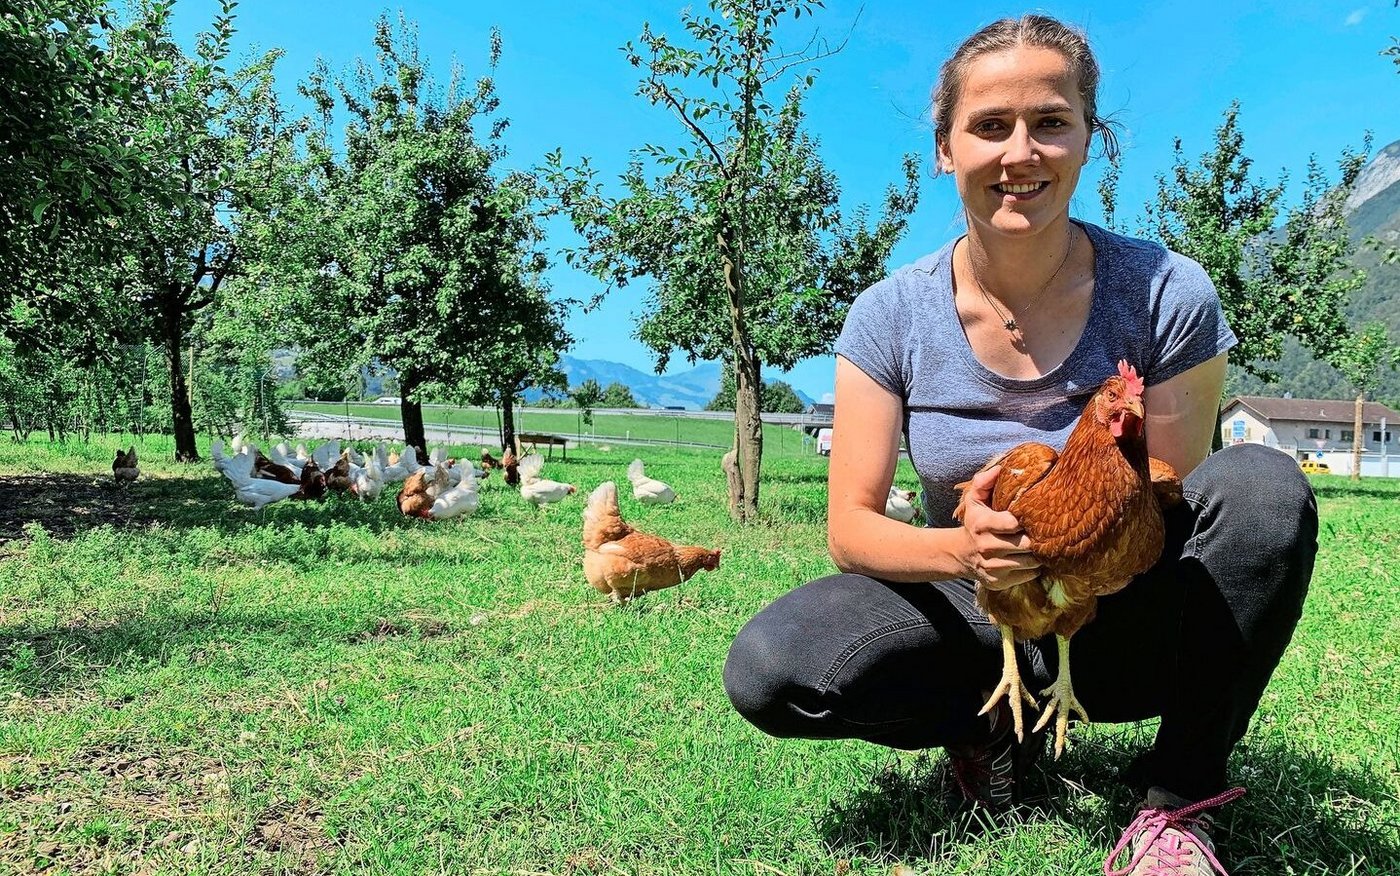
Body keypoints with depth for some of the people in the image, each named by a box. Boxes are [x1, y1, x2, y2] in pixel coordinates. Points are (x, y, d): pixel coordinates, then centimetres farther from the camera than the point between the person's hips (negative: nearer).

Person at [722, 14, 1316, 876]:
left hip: (1122, 618, 0)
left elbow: (1176, 506, -7)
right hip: (974, 612, 1)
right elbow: (850, 527, -12)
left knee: (1263, 483, -29)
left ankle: (1178, 804, -12)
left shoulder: (1167, 294, -12)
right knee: (767, 667, -25)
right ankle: (999, 720, 2)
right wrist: (963, 548, -34)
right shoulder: (892, 316, -10)